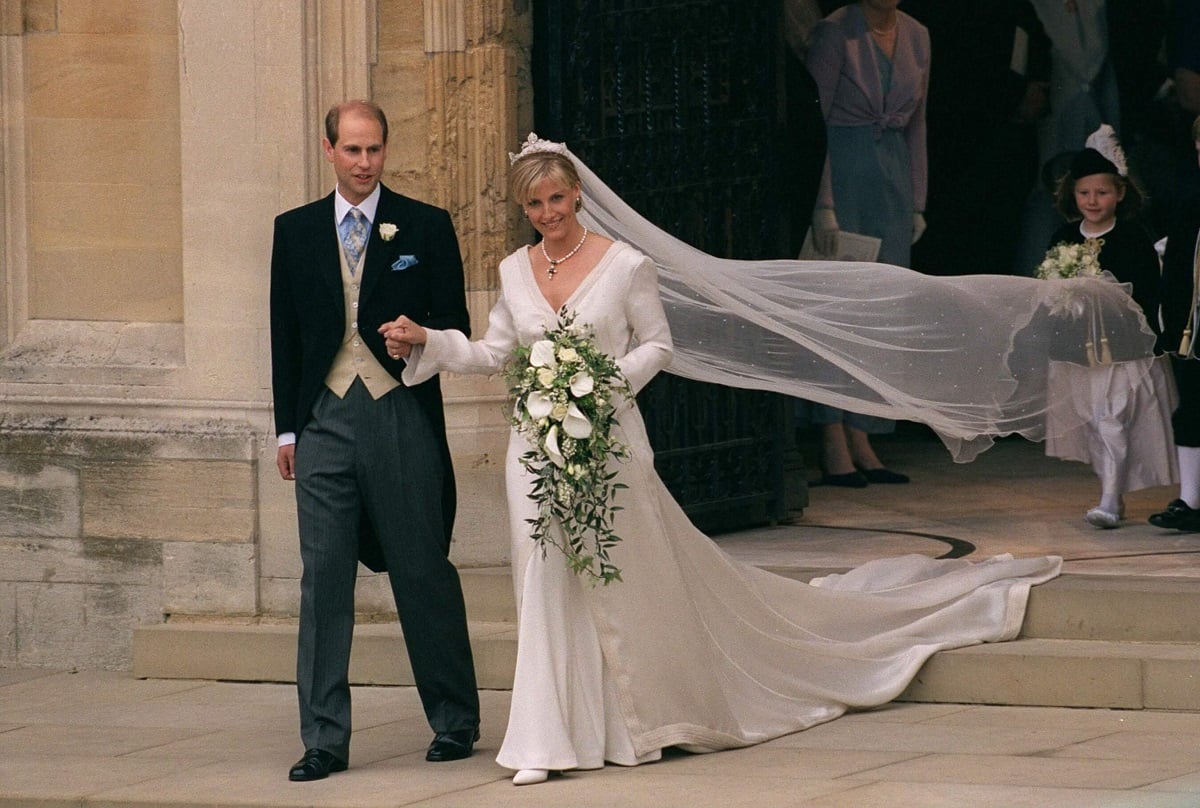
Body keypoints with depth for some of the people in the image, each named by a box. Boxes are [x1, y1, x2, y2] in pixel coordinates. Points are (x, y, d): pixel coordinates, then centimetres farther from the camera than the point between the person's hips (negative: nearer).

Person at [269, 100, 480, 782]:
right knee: (324, 578, 0)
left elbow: (455, 328, 6)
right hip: (325, 420, 2)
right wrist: (288, 427, 10)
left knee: (424, 572, 3)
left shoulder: (426, 227, 3)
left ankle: (455, 722, 16)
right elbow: (285, 334, 14)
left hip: (402, 417, -2)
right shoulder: (296, 231, 11)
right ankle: (325, 739, 2)